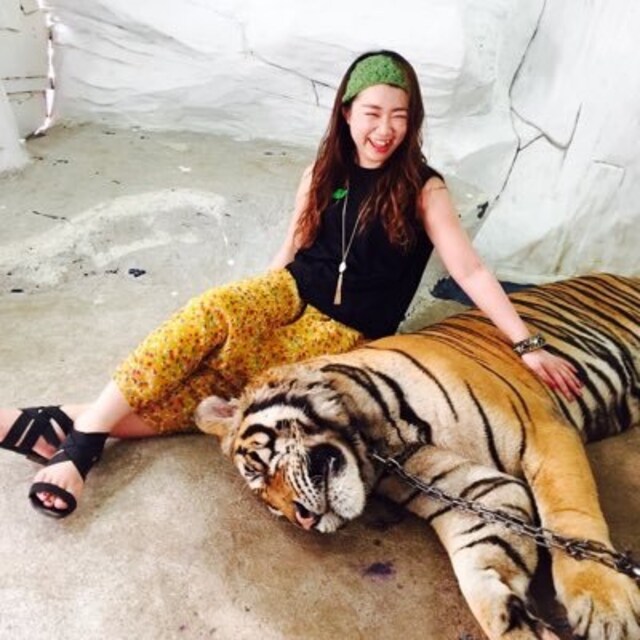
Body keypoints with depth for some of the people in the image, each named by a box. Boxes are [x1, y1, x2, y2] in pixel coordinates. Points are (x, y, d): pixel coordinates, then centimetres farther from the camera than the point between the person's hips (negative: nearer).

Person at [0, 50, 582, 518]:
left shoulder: (422, 188, -6)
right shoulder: (325, 171, 6)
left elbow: (470, 270, -11)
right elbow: (291, 250, 12)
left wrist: (527, 344, -17)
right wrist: (253, 304, 7)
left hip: (348, 332, -3)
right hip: (292, 292, 3)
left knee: (217, 378, -25)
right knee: (211, 312, -30)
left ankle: (66, 427, -23)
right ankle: (81, 432, -28)